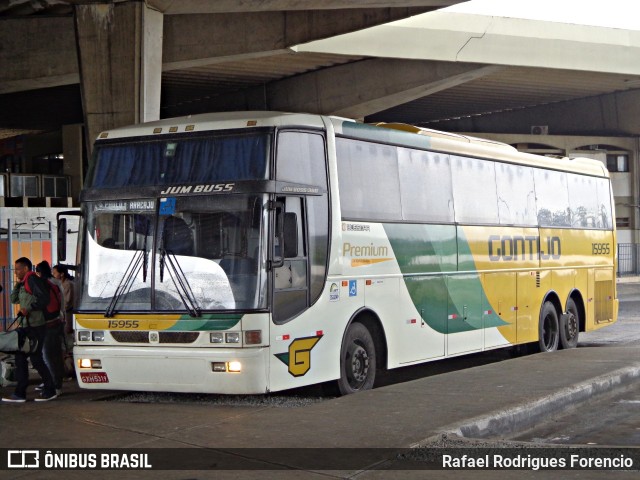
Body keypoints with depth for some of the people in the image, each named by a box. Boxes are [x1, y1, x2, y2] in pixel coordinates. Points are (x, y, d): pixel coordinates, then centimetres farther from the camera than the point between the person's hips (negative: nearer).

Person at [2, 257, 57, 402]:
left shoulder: (32, 279, -10)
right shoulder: (24, 283, 19)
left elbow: (44, 298, -20)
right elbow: (14, 299, 21)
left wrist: (29, 308, -23)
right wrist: (17, 285, 10)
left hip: (36, 326, -10)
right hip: (28, 326, 10)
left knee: (36, 358, -6)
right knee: (20, 357, 8)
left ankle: (50, 391, 4)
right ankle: (20, 393, 10)